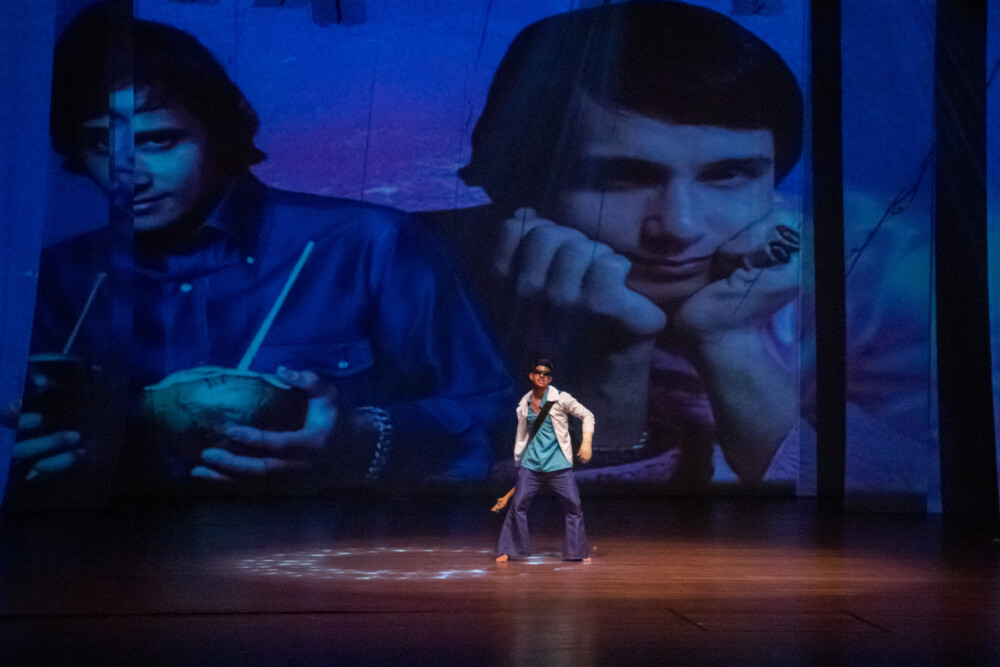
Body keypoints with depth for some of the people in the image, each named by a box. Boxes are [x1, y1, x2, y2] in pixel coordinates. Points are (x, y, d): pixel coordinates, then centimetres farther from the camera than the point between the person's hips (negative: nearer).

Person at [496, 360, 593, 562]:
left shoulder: (560, 399, -4)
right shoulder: (524, 404, 8)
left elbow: (587, 416, 2)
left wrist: (586, 443, -9)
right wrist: (518, 459, 18)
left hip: (559, 465, -2)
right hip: (531, 464, 2)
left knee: (574, 506, -4)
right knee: (517, 506, -4)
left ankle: (578, 552, 10)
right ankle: (508, 550, 7)